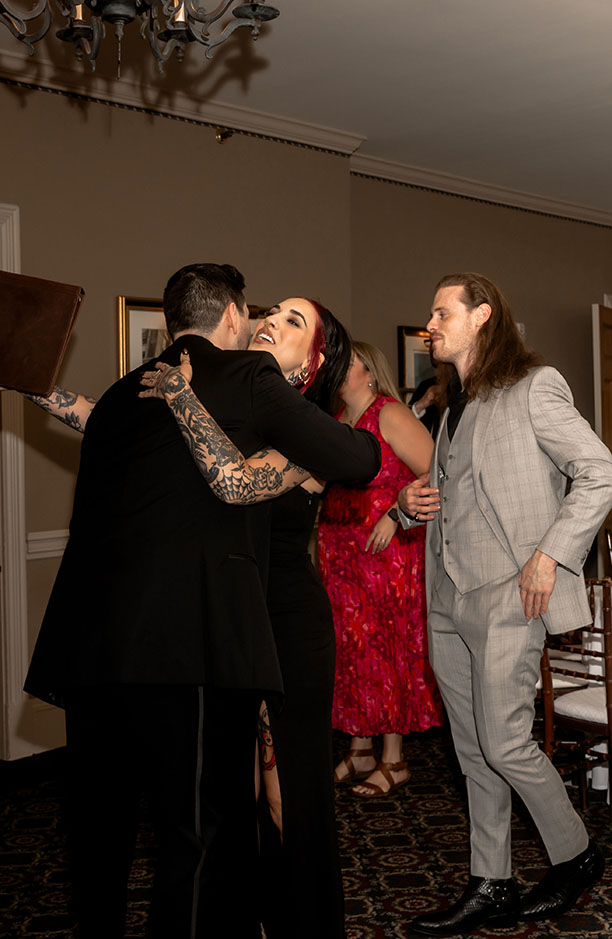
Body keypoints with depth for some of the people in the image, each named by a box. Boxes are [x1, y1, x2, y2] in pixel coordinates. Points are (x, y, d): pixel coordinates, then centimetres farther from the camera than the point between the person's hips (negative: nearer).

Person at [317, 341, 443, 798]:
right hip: (340, 553, 7)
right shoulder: (335, 422, 12)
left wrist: (396, 514, -19)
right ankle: (360, 751, 20)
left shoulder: (390, 415, -9)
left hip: (388, 554, -7)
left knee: (387, 649, -2)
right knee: (350, 649, 9)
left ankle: (395, 760, 8)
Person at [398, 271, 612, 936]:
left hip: (508, 596, -8)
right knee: (473, 752, 11)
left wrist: (550, 555, -16)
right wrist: (411, 504, 4)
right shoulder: (454, 406, 18)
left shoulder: (533, 388, -5)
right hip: (448, 599, 8)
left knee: (505, 744, -5)